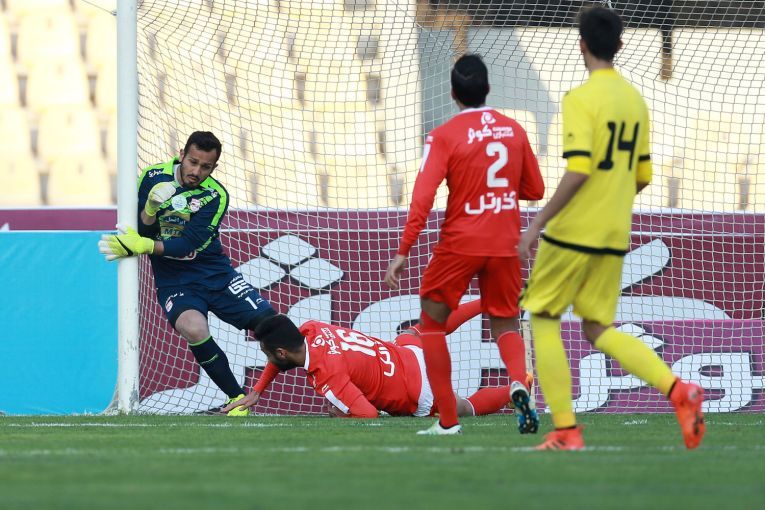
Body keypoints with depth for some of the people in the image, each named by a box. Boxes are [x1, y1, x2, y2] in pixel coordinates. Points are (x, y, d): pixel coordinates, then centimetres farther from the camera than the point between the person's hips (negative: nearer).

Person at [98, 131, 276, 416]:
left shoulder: (216, 196, -9)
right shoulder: (154, 177, -5)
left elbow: (189, 243, -19)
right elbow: (141, 232, -4)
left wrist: (143, 246, -29)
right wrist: (151, 208, -24)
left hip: (216, 275, 1)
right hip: (174, 282, -1)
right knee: (194, 328, -33)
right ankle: (238, 400, -17)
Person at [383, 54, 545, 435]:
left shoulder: (444, 136, -9)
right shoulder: (515, 131, 4)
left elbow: (423, 197, -15)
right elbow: (535, 191, 12)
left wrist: (403, 252, -12)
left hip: (459, 245, -3)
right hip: (505, 245, 4)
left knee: (432, 322, 13)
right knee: (505, 324, 16)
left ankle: (448, 419, 7)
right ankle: (519, 382, -18)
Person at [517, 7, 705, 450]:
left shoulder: (581, 99, -14)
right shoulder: (636, 100, 10)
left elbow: (578, 171, -22)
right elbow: (643, 175, 14)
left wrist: (538, 223, -17)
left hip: (573, 231, -7)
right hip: (615, 236, 7)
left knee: (544, 319, 8)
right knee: (598, 329, 12)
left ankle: (566, 430, 2)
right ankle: (678, 390, -9)